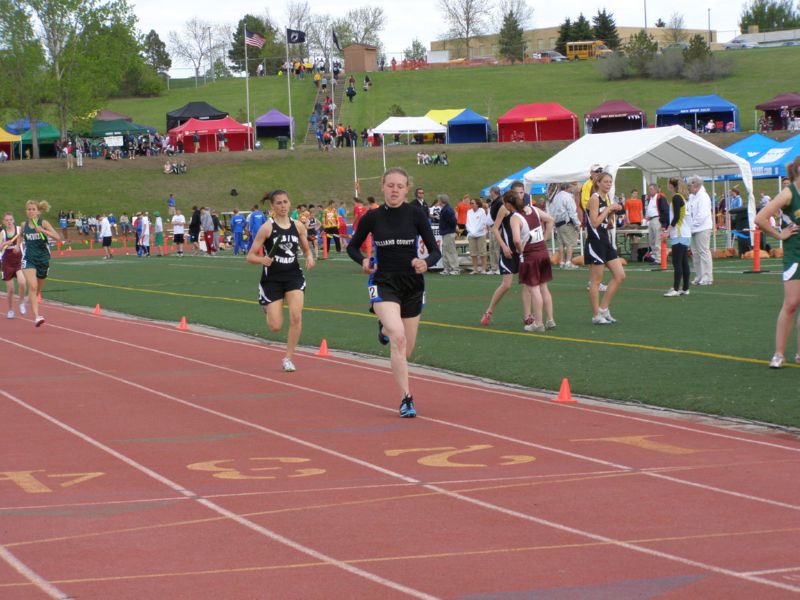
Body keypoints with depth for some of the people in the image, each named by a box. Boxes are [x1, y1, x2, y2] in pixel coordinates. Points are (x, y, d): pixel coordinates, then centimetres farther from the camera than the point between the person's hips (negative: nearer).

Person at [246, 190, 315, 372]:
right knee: (276, 327, -3)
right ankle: (267, 308, 35)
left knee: (296, 317, -15)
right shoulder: (267, 228, -9)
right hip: (272, 279, -2)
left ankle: (288, 358, 0)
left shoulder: (298, 226, 2)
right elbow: (250, 256, -8)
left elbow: (306, 249, 16)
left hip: (294, 276, 3)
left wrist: (309, 257, -6)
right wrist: (262, 260, -30)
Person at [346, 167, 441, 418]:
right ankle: (406, 398, -20)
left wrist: (426, 263, -24)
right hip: (383, 284, -2)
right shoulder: (372, 217, -3)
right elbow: (352, 246, 11)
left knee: (406, 351, 11)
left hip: (412, 285, 2)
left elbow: (435, 250, -2)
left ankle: (385, 328, 46)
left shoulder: (415, 215, -5)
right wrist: (363, 261, -11)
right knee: (398, 338, -26)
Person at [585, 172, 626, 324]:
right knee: (596, 280, -2)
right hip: (595, 242, -9)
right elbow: (595, 223, -20)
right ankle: (596, 316, 5)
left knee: (620, 276, 7)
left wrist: (612, 212, 4)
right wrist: (608, 209, -16)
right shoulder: (595, 198, -12)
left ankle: (604, 309, 14)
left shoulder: (606, 199, 14)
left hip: (605, 242, 9)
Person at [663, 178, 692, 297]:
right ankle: (685, 288, 11)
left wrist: (669, 230, -15)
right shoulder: (682, 198, 16)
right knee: (684, 262, 9)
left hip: (679, 235, -9)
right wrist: (670, 230, 20)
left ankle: (676, 289, -13)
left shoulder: (676, 198, -11)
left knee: (677, 263, -10)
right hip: (685, 235, 9)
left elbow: (676, 217, -17)